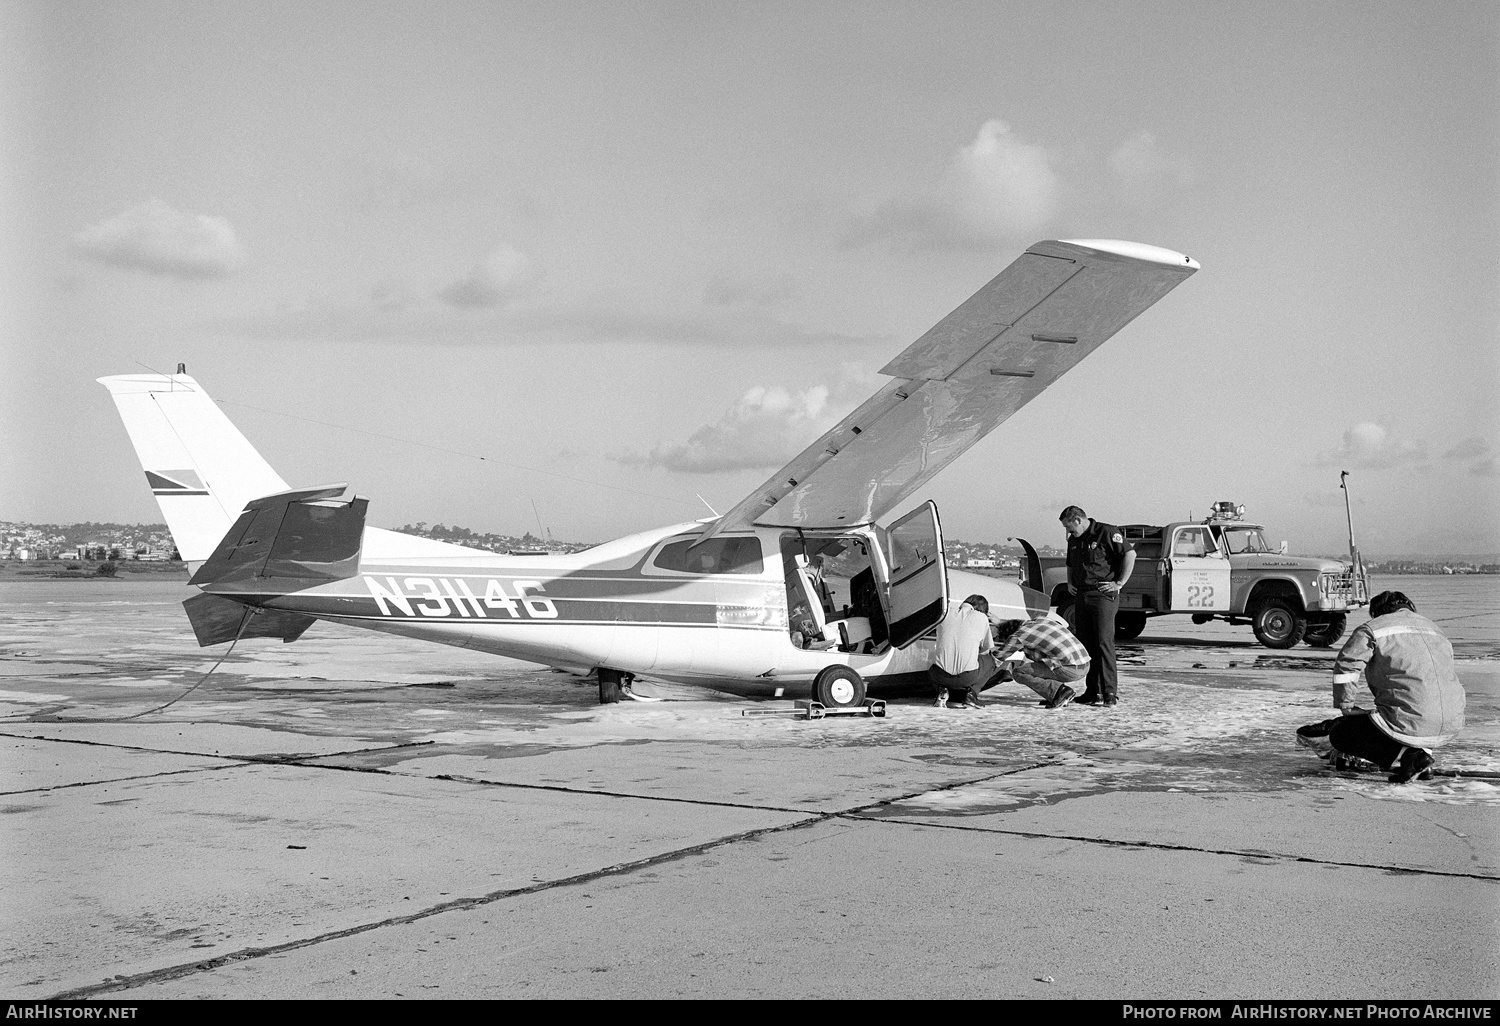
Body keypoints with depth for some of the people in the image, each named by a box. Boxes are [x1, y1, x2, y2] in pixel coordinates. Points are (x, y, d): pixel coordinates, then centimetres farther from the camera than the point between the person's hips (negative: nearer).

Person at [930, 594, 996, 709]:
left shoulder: (946, 612, 13)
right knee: (990, 660, 29)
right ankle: (971, 693, 9)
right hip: (968, 677, -2)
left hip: (941, 675, 2)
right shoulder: (982, 618, 7)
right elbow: (986, 650, 20)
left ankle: (942, 690, 7)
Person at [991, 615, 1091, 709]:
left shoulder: (1018, 636, -2)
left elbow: (997, 657, 10)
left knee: (1018, 672, -2)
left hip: (1068, 670, -8)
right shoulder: (1041, 619, 18)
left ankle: (1060, 691, -12)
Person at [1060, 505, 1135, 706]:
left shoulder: (1107, 533, -7)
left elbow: (1130, 554, -12)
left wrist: (1119, 583, -13)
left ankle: (1110, 692, -10)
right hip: (1081, 597, 8)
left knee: (1104, 642, -12)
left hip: (1103, 595, -8)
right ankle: (1093, 691, 12)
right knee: (1085, 644, 6)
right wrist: (1070, 582, 14)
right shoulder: (1074, 540, 17)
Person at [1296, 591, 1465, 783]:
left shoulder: (1372, 628, 4)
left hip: (1411, 724, -7)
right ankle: (1421, 752, 10)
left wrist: (1347, 707, 5)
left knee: (1340, 735, 10)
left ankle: (1405, 756, -8)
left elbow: (1345, 665, -9)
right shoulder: (1434, 629, 26)